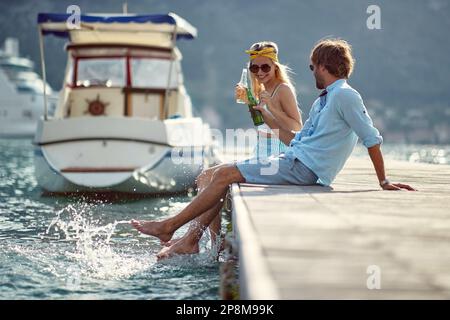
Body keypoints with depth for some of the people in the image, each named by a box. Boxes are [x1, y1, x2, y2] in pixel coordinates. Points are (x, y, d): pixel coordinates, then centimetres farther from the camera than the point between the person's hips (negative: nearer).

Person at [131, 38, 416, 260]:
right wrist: (268, 119, 30)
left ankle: (169, 226, -8)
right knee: (210, 177, 2)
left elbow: (373, 140, -11)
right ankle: (192, 239, -8)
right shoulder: (322, 102, 24)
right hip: (292, 161, 10)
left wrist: (384, 182, -13)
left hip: (303, 169, -10)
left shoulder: (345, 95, -7)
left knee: (224, 175, -15)